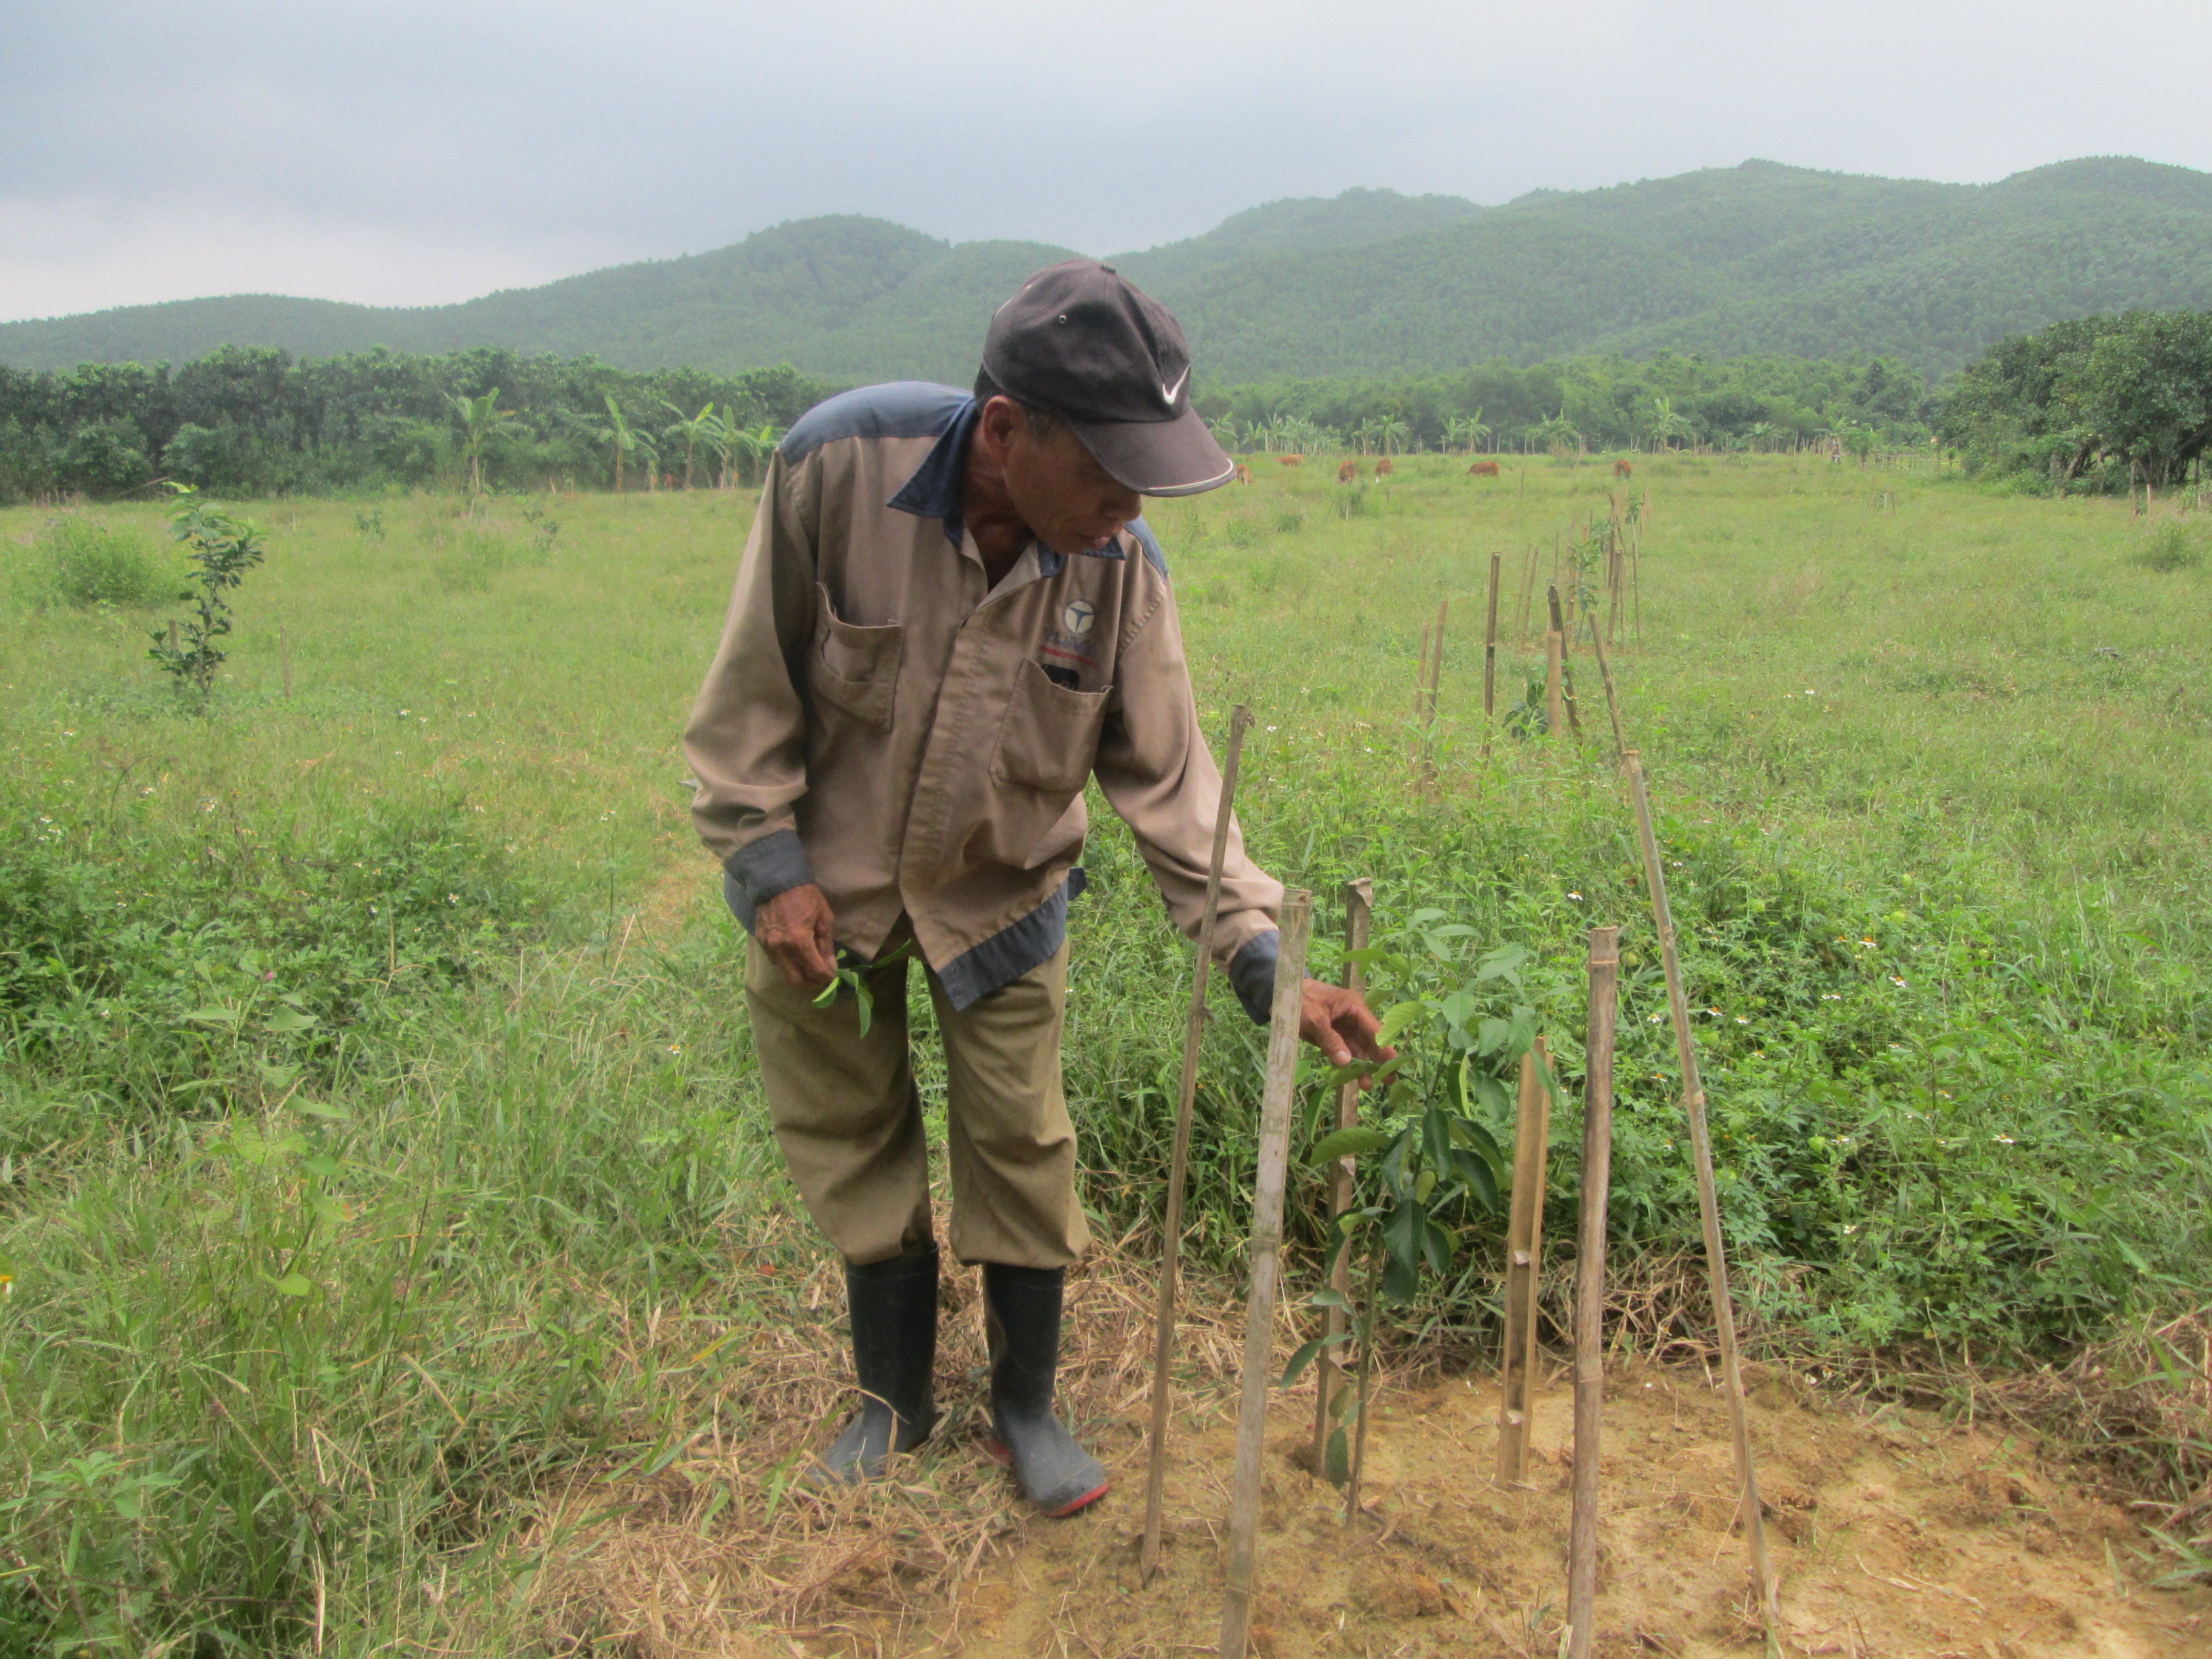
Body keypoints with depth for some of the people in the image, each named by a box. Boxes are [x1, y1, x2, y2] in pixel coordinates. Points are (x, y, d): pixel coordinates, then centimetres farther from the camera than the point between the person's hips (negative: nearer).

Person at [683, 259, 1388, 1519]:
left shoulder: (1121, 567, -20)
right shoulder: (837, 467, -26)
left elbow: (1168, 778, -13)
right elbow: (753, 685, -14)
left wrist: (1263, 959, -18)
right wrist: (768, 864, -14)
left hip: (1000, 897, 1)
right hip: (824, 889, 0)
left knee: (1022, 1152, 6)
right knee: (856, 1148, 13)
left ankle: (1028, 1408, 31)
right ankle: (895, 1402, 36)